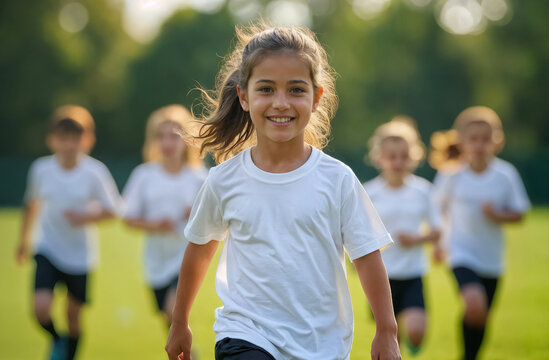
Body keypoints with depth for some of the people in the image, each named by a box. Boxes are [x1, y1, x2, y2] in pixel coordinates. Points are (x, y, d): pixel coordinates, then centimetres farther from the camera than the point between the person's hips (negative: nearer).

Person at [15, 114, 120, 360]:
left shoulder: (94, 172, -11)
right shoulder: (41, 169, -5)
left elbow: (110, 209, -2)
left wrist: (87, 217, -22)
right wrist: (24, 240, 23)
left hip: (80, 255, -1)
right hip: (48, 250, 1)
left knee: (73, 314, 7)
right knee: (41, 308, -15)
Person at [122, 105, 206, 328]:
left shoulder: (198, 177, -4)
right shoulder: (145, 175, -1)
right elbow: (129, 218, 2)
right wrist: (153, 225, -16)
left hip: (187, 255, -2)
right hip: (157, 260, 2)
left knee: (174, 307, -23)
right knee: (169, 319, 12)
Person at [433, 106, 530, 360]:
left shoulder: (506, 174, -6)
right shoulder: (452, 175, -8)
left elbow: (519, 213, 1)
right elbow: (438, 208, 7)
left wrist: (498, 215, -18)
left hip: (492, 258, 3)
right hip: (462, 254, -3)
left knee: (480, 318, 14)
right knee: (475, 306, -27)